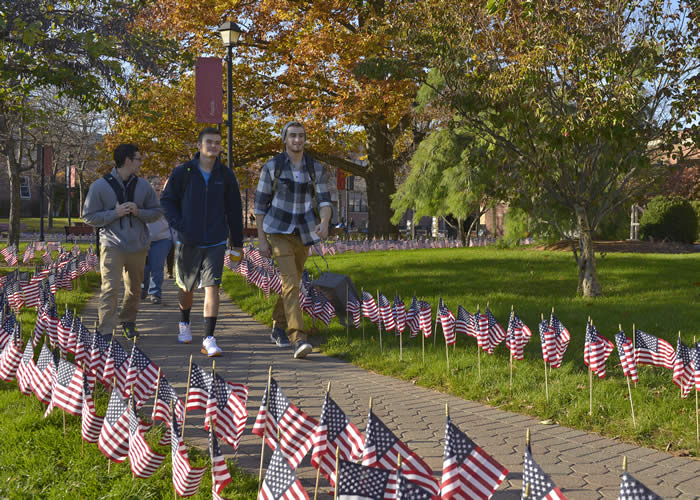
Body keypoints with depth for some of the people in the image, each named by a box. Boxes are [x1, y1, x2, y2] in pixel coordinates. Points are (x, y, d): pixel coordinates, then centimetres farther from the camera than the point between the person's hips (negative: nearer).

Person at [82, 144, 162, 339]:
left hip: (138, 246, 4)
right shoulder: (100, 186, -5)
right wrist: (115, 213, -16)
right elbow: (88, 216, -3)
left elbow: (157, 211, 11)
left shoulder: (143, 185, 6)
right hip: (113, 245, -4)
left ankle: (128, 322, 34)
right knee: (110, 288, -13)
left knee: (134, 288, 15)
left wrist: (138, 212, -9)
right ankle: (105, 330, -12)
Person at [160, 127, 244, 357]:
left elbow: (234, 209, 9)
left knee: (212, 287, -11)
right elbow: (167, 200, 4)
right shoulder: (182, 172, -2)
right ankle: (184, 325, 41)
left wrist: (237, 242, 10)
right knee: (186, 287, 14)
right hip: (188, 242, 0)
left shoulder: (225, 175, 3)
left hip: (215, 243, 0)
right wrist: (178, 225, -10)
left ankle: (209, 339, -11)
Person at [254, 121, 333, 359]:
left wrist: (324, 223, -26)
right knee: (291, 282, -19)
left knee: (291, 282, 16)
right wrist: (261, 238, -7)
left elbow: (324, 201, -4)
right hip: (279, 232, -4)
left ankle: (278, 328, 37)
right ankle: (298, 339, -25)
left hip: (303, 233, 4)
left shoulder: (315, 168, 0)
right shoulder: (272, 167, -7)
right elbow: (260, 203, -2)